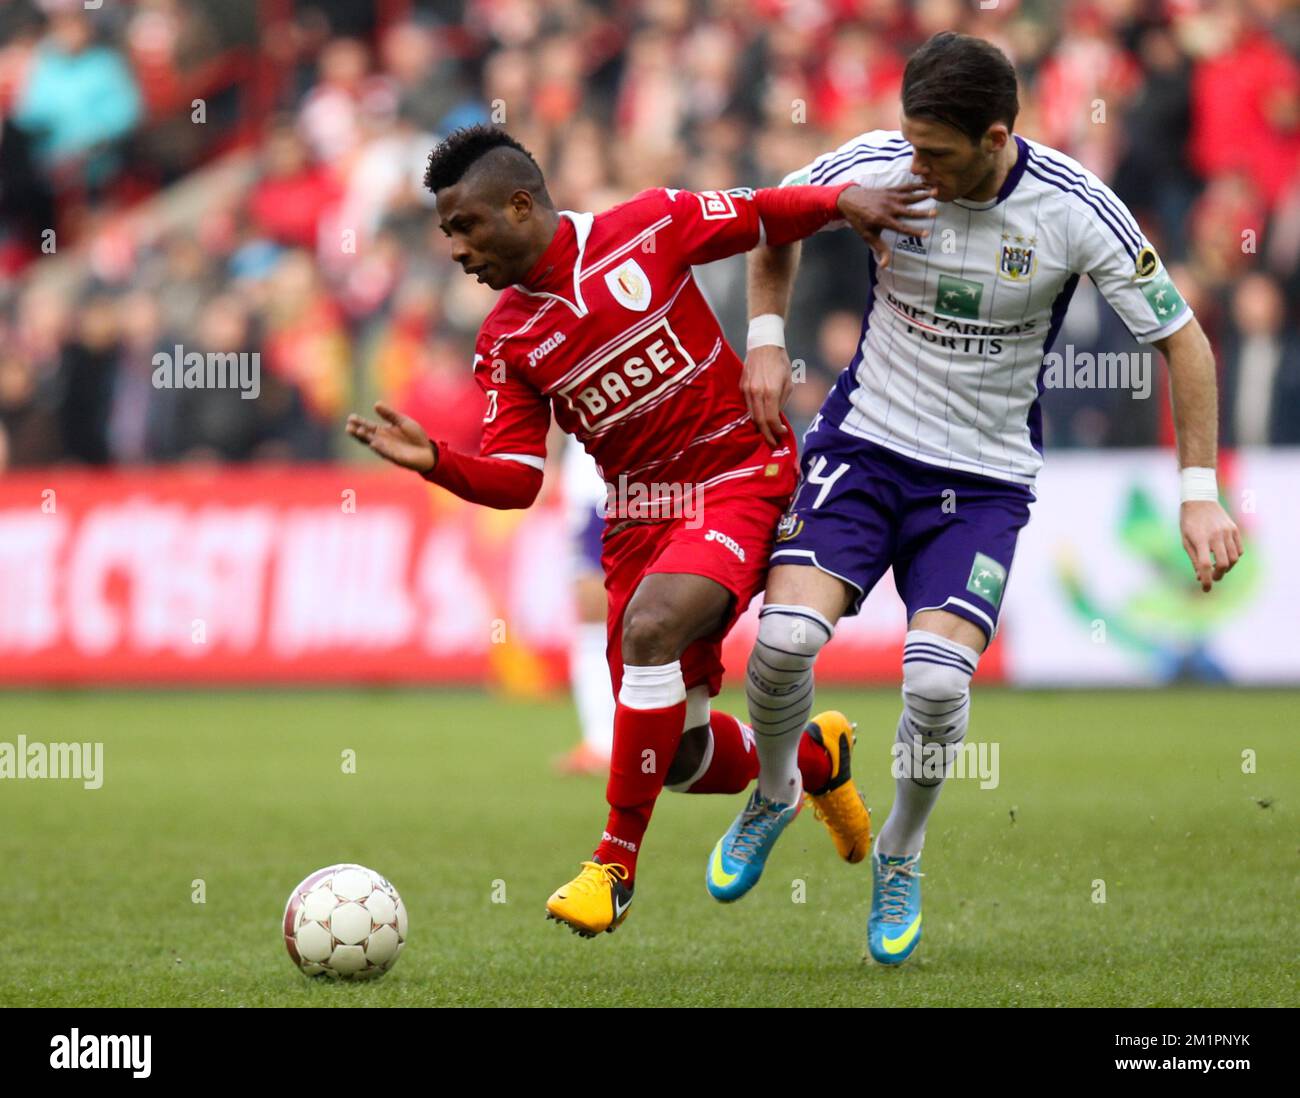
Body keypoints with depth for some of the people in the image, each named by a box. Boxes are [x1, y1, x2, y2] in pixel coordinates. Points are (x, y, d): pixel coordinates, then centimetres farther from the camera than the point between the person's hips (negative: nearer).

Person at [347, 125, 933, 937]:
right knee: (679, 760, 3)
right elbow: (515, 479, 0)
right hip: (640, 515, 5)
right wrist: (434, 461, -17)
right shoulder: (507, 342, 3)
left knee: (650, 627, -32)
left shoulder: (646, 229, -7)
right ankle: (812, 755, 39)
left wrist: (845, 200, -15)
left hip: (737, 480, -5)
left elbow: (764, 216, 3)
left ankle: (616, 863, -19)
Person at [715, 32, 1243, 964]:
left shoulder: (1075, 211, -17)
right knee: (787, 636, -21)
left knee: (938, 680, -21)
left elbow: (1183, 339, -6)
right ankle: (775, 793, 12)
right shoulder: (877, 166, -12)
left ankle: (901, 859, 9)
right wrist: (767, 336, 1)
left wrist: (1200, 491, -11)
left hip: (985, 480, -1)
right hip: (864, 441, 1)